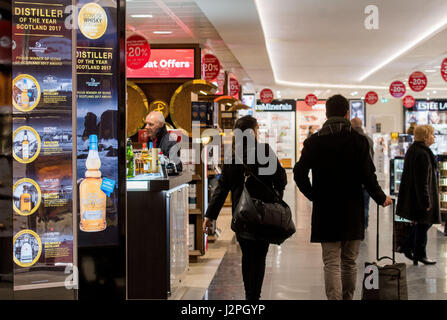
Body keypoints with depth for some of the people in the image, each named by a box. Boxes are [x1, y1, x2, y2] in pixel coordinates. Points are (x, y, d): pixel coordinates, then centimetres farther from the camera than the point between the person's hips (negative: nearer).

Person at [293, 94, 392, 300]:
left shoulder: (313, 142, -2)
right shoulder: (358, 141, -5)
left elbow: (299, 173, -6)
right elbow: (368, 176, -8)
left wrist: (314, 196, 9)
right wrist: (381, 199, 7)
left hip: (325, 212, 0)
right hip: (352, 213, 0)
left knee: (331, 263, 1)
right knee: (349, 263, 14)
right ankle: (348, 298, 23)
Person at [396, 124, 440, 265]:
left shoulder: (412, 150, 10)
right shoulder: (422, 154, -22)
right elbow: (422, 181, -24)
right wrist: (426, 202, -21)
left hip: (412, 195, 10)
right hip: (419, 197, -10)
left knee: (421, 223, 18)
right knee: (423, 224, 3)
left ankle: (408, 248, 23)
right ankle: (419, 254, 14)